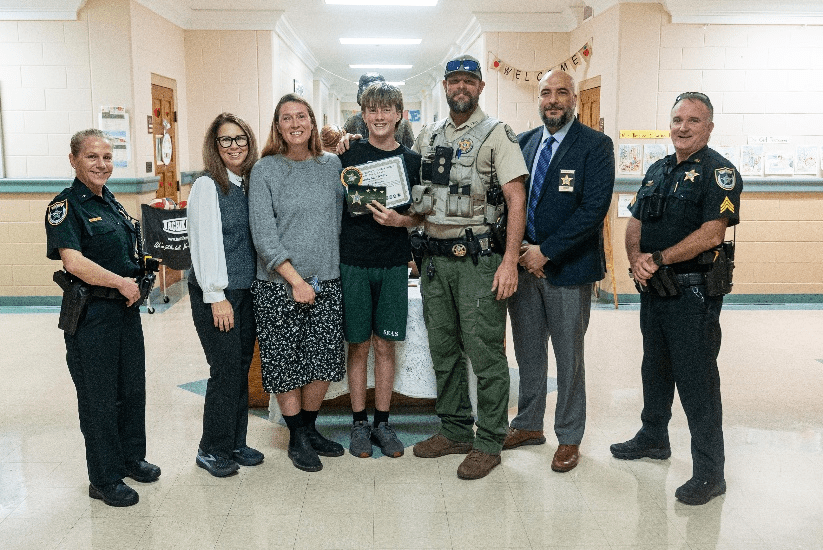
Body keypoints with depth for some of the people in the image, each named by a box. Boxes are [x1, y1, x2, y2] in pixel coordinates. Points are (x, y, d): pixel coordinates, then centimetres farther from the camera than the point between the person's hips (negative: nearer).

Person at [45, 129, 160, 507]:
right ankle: (104, 479, 16)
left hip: (126, 309, 8)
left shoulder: (112, 204, 14)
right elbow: (74, 261, -22)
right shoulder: (65, 206, -10)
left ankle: (131, 458, 34)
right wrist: (122, 283, -18)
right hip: (91, 315, -7)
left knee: (133, 387, 16)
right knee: (99, 396, 2)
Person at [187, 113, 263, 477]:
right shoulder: (207, 186, -9)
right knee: (226, 369, -4)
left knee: (242, 366, 11)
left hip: (246, 290, 7)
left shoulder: (249, 185, 12)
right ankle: (212, 450, 12)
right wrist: (216, 296, -17)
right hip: (216, 292, -7)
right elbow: (204, 243, -14)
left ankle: (235, 443, 24)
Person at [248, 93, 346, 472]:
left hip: (326, 282, 3)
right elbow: (263, 235, -10)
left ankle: (309, 428, 28)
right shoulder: (265, 170, -4)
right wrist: (295, 280, -15)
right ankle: (297, 438, 22)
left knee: (324, 361, 7)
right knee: (286, 364, 4)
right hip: (279, 285, -3)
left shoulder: (331, 165, 7)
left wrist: (331, 268, 5)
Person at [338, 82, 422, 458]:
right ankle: (359, 423, 18)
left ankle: (382, 423, 20)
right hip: (353, 262, -1)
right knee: (358, 346, 6)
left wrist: (399, 220, -10)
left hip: (393, 264, 2)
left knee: (385, 345, 8)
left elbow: (420, 216, 8)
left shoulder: (411, 160, 6)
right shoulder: (348, 154, 0)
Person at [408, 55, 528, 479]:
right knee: (443, 349, 13)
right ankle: (454, 430, 27)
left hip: (478, 257, -6)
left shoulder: (496, 134, -4)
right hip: (435, 256, 6)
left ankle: (489, 443, 10)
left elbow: (516, 199, -10)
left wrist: (510, 261, -17)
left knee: (485, 353, -2)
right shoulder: (427, 137, 14)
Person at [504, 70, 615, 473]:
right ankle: (529, 425, 32)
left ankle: (569, 438, 22)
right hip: (523, 264, 5)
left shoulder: (595, 145, -7)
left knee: (569, 358, 6)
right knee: (528, 352, 15)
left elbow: (594, 208, -16)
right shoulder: (522, 143, 10)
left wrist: (546, 252, -17)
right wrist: (520, 251, -5)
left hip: (568, 267, -5)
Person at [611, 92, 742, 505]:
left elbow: (711, 234, -19)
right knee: (654, 368, 20)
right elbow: (635, 224, 13)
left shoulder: (718, 171, -9)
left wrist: (658, 259, -18)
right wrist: (637, 261, -6)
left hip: (694, 292, -7)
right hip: (654, 289, 8)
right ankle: (653, 438, 38)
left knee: (697, 380, -4)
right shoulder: (657, 170, 14)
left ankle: (709, 472, 6)